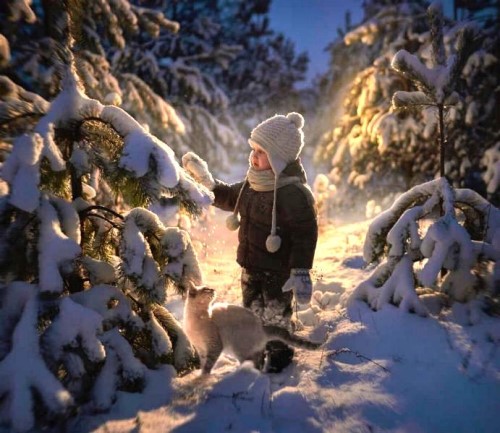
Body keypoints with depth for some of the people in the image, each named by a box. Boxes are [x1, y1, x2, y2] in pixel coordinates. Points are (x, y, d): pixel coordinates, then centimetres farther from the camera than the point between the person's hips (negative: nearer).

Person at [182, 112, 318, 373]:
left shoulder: (293, 192, -26)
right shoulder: (253, 182, -1)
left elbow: (305, 234, -23)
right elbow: (231, 199, 16)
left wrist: (301, 272, -26)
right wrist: (206, 181, 4)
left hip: (278, 269, -7)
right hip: (251, 264, 8)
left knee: (276, 313, 14)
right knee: (252, 310, 24)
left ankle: (280, 353, 41)